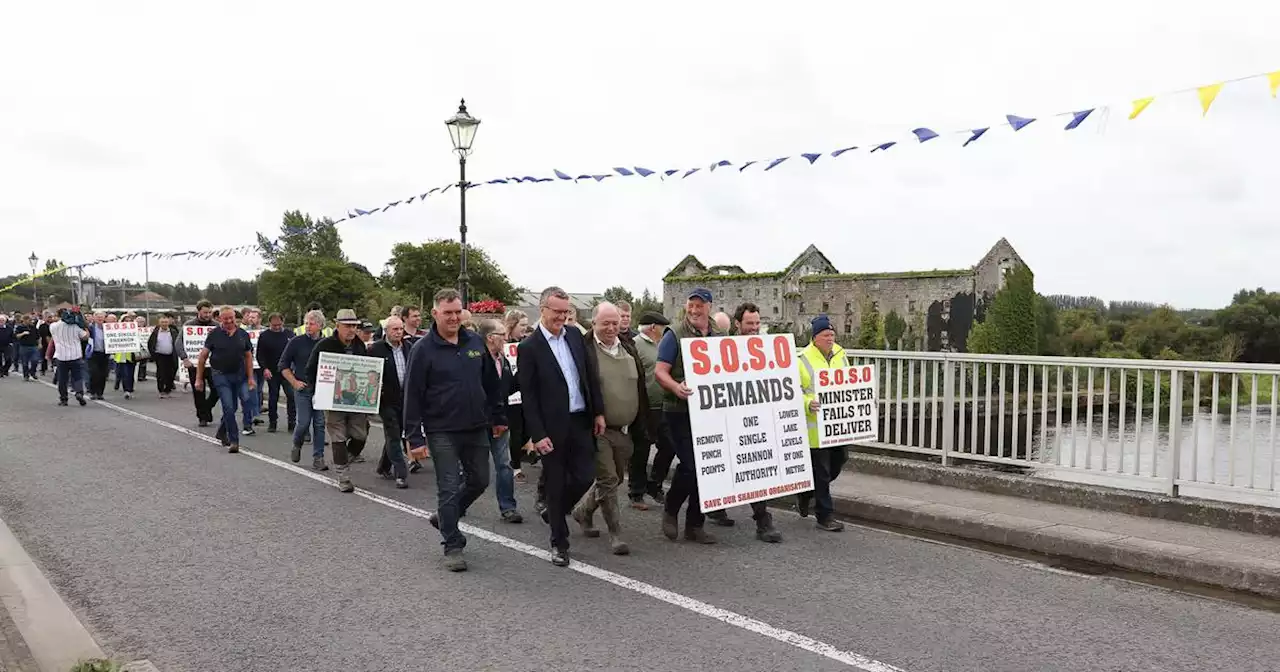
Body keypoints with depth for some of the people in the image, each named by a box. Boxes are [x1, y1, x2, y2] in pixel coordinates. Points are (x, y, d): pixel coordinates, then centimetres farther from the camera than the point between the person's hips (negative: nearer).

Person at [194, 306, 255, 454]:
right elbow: (203, 357, 0)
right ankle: (233, 441, -1)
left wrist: (250, 378, 2)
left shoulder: (243, 334, 5)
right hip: (221, 376, -3)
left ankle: (222, 432, 29)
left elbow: (248, 357, 8)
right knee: (229, 408, -7)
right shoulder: (214, 335, -2)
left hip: (240, 375, 3)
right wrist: (199, 379, -3)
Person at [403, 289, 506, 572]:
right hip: (442, 432, -5)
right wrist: (415, 437, -12)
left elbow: (492, 383, 14)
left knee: (479, 481, 14)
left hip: (477, 429, 5)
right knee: (448, 489, -1)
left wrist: (498, 418, 13)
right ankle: (452, 546, 11)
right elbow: (412, 395, -9)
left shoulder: (475, 342, 6)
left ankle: (444, 518, 36)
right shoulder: (423, 349, -8)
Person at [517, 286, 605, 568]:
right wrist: (538, 435, -14)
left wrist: (598, 412, 9)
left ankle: (554, 513, 34)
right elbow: (528, 396, -10)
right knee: (556, 485, 6)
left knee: (585, 476, 6)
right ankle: (559, 543, 21)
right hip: (553, 428, -5)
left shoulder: (575, 335, 6)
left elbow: (591, 375, 12)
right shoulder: (529, 347, -10)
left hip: (581, 421, 5)